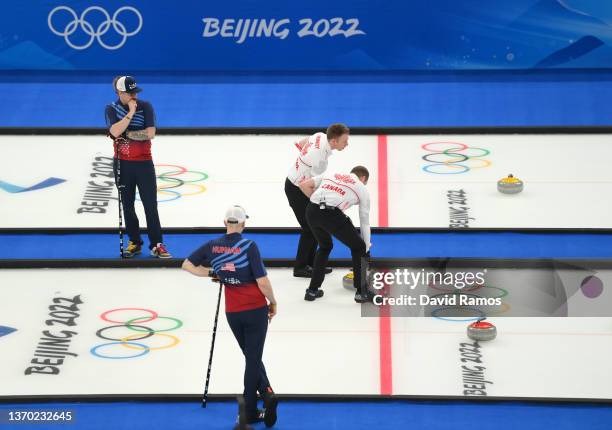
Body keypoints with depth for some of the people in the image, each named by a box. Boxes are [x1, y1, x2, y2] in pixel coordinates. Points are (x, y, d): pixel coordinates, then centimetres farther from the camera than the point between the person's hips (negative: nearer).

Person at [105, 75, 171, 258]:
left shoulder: (145, 107, -4)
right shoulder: (111, 109, -3)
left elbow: (150, 133, -15)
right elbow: (115, 132, -21)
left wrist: (126, 134, -14)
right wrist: (131, 112, -21)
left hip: (144, 162, -1)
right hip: (123, 163, 1)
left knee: (150, 205, -4)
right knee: (127, 205, 9)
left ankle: (157, 244, 1)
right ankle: (134, 242, 20)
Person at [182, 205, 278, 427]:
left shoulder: (212, 246, -2)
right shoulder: (248, 246, -14)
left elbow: (187, 264, 5)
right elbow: (262, 281, -16)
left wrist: (210, 273, 10)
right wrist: (273, 303, -1)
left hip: (233, 312, 3)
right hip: (256, 309, -3)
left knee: (251, 357, 18)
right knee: (254, 359, 5)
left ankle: (266, 393, 4)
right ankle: (249, 411, 2)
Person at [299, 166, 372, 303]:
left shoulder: (331, 175, 31)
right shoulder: (362, 189, 23)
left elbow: (304, 185, 19)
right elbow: (365, 222, 26)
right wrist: (367, 248, 35)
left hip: (311, 211, 5)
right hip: (332, 215, -5)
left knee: (325, 246, 31)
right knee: (358, 248, 18)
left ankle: (312, 290, 30)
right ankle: (361, 292, 17)